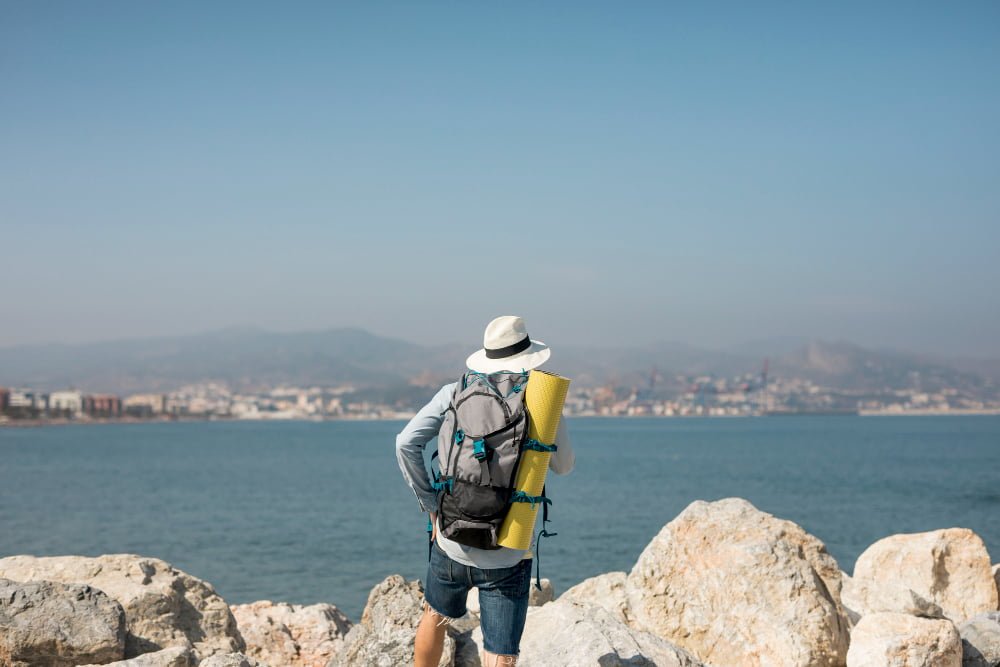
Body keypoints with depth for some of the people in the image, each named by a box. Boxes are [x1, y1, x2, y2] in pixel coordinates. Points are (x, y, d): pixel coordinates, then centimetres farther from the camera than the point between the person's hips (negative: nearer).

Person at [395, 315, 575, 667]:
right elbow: (563, 465, 7)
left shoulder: (455, 394, -2)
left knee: (435, 617, 30)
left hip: (452, 542, 3)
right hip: (508, 555, -3)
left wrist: (430, 504, -2)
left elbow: (407, 443, -12)